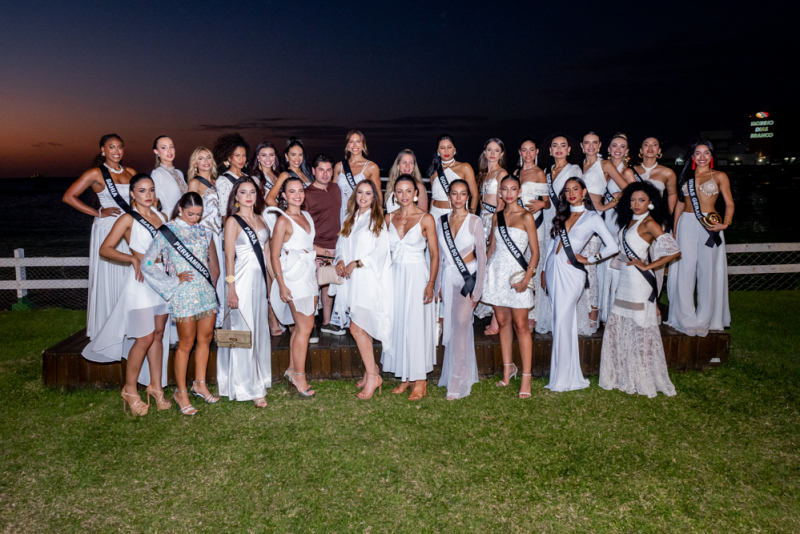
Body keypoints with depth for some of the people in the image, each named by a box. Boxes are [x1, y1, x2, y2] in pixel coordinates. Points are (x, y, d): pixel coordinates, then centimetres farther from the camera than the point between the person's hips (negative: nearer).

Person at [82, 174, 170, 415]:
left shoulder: (162, 217, 12)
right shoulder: (128, 219, -4)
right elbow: (105, 249, -8)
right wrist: (133, 259, -18)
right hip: (141, 283, -5)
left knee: (158, 335, 9)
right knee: (145, 338, -6)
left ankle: (155, 386, 18)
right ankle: (130, 389, 11)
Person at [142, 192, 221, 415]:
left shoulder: (204, 232, 11)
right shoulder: (167, 231, -4)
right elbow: (147, 264, -8)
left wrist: (213, 285, 9)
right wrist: (175, 280, -8)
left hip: (206, 292, 5)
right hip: (184, 294, -5)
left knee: (205, 338, 11)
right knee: (186, 344, 1)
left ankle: (200, 384, 27)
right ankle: (181, 392, 14)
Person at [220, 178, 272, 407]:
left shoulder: (260, 219, 13)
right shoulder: (233, 221, -5)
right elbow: (229, 258, -9)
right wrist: (231, 290, -13)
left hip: (261, 279, 6)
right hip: (243, 280, -6)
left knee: (260, 331, 12)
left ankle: (259, 379, 26)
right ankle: (248, 388, 8)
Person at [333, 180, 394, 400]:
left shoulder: (377, 221, -3)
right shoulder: (350, 220, 17)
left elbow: (381, 252, -10)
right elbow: (341, 243, 16)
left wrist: (356, 263, -14)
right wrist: (340, 261, -4)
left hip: (369, 281, -6)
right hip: (352, 281, 6)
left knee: (357, 328, -10)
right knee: (362, 328, 9)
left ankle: (372, 375, 0)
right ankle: (371, 368, 23)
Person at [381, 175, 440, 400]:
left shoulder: (426, 219, -4)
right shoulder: (389, 218, 8)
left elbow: (434, 254, -5)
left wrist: (430, 283, -13)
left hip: (417, 275, -4)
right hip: (395, 275, 5)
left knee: (417, 326, -3)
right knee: (398, 325, 7)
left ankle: (420, 381, 8)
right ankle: (405, 377, 19)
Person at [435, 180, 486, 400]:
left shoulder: (474, 221, -3)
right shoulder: (442, 222, 8)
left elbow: (481, 256, -4)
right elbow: (440, 256, 13)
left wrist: (477, 288, -8)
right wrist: (438, 285, 11)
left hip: (468, 277, -4)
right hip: (449, 278, 4)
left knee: (461, 325, -12)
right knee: (451, 327, 7)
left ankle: (457, 383, -6)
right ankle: (457, 375, 20)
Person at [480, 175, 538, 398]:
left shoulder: (526, 217, -3)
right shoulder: (497, 216, 12)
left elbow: (535, 251, -6)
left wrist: (526, 278, -15)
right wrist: (484, 271, 10)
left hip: (516, 273, -5)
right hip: (497, 271, 5)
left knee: (520, 325, -4)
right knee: (502, 322, 10)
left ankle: (526, 377, 2)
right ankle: (507, 369, 22)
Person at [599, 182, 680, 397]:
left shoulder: (649, 223, -10)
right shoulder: (628, 220, 14)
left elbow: (674, 251, -17)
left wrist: (647, 266, -12)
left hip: (639, 283, -8)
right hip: (625, 281, 8)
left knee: (640, 328, -1)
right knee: (618, 326, 9)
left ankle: (644, 380, 12)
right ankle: (624, 377, 20)